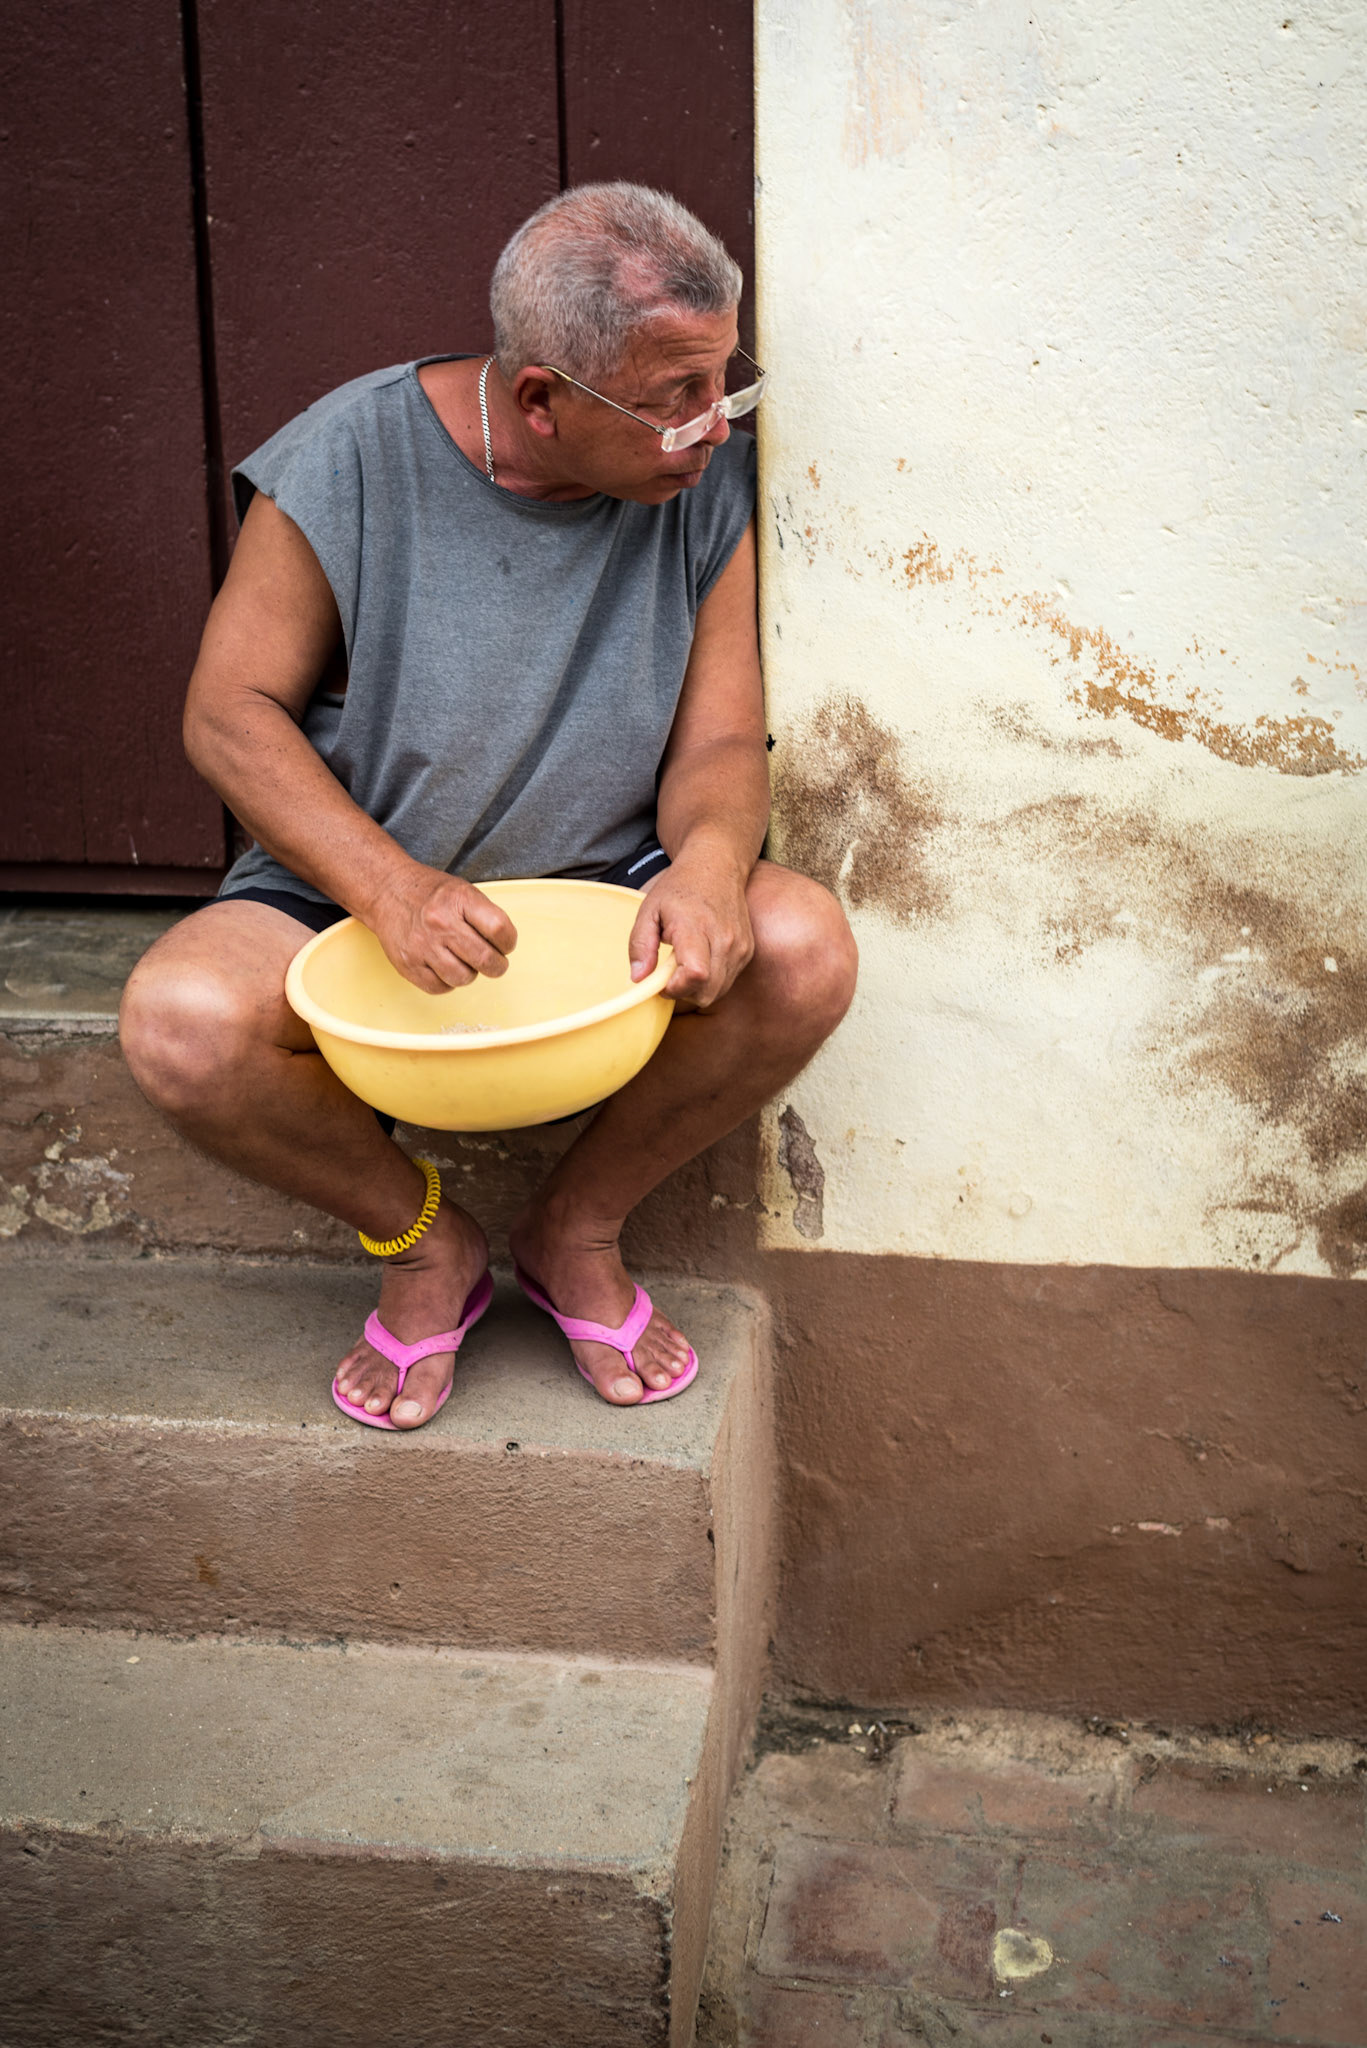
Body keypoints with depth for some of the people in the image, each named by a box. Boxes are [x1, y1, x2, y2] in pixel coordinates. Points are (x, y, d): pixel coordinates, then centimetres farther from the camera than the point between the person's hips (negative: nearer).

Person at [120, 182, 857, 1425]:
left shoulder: (708, 488, -5)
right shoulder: (349, 462, -12)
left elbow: (720, 743, -4)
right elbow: (230, 712, -11)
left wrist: (709, 862, -30)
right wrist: (389, 885, -27)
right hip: (347, 894, -1)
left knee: (802, 948, -28)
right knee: (181, 1021, -31)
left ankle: (580, 1227, -2)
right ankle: (425, 1241, -1)